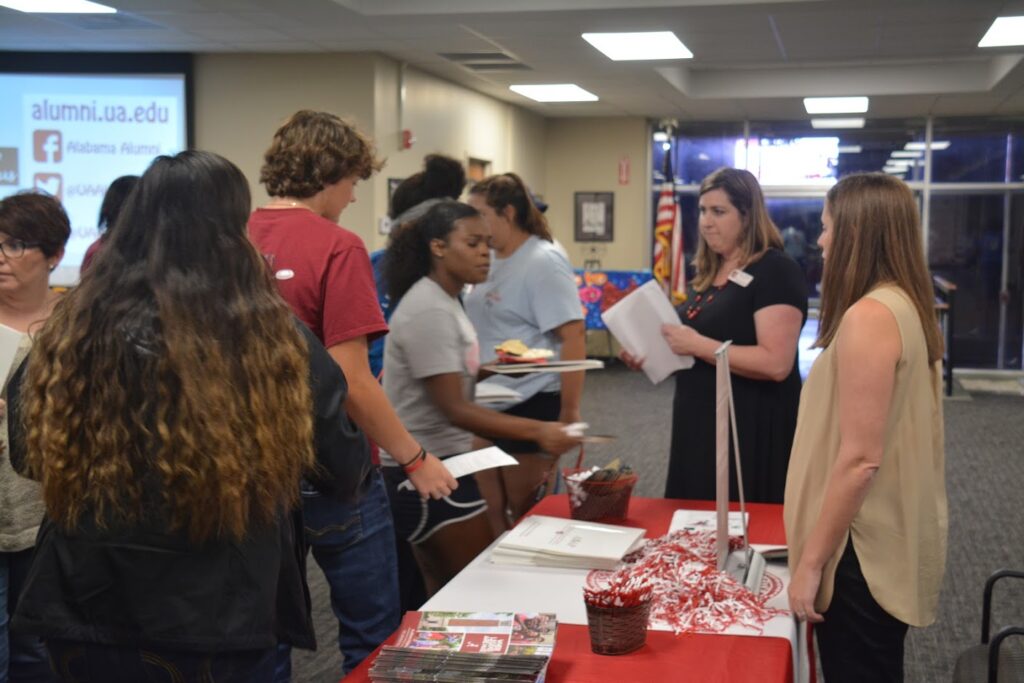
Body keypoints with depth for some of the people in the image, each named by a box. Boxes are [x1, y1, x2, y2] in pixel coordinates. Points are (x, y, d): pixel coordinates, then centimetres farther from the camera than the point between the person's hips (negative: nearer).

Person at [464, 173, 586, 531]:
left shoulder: (543, 262, -14)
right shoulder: (491, 260, 9)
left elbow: (573, 337, -20)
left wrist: (569, 414, -23)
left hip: (531, 407, -8)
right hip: (489, 406, 8)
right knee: (491, 515, 13)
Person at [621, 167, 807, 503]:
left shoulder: (775, 271, -13)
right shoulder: (707, 273, 13)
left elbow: (776, 363, -23)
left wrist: (698, 345, -22)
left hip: (751, 430, -8)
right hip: (699, 424, 8)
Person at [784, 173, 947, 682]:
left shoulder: (869, 316, -21)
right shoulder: (909, 308, 8)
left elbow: (860, 459, -24)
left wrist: (811, 562, -18)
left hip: (864, 552, -9)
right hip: (891, 541, 9)